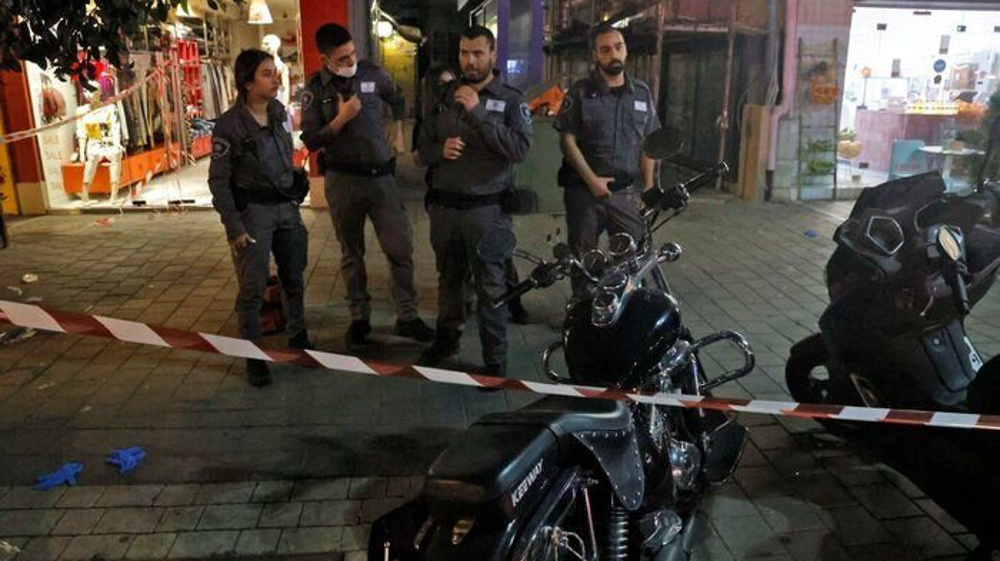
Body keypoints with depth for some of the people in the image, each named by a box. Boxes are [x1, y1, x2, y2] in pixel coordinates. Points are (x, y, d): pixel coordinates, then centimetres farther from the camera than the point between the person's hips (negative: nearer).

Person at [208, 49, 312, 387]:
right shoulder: (230, 124, -12)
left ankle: (298, 339, 32)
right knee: (253, 287, -4)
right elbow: (218, 180, -10)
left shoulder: (279, 113, 5)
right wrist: (234, 227, -15)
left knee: (294, 279, 13)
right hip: (252, 210, -5)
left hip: (286, 207, 6)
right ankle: (253, 356, 9)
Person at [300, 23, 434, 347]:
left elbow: (397, 100, 21)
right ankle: (359, 317, 24)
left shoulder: (372, 73, 0)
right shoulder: (315, 88, -5)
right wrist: (341, 119, -18)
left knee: (401, 248, -1)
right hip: (343, 180, -1)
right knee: (351, 252, 10)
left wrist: (398, 135, 16)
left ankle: (407, 317, 12)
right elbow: (310, 141, -9)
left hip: (380, 174, 1)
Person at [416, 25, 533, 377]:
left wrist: (478, 112, -21)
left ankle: (495, 359, 10)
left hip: (486, 210, -4)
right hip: (443, 206, 4)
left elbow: (520, 150, -18)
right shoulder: (444, 97, 10)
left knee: (490, 288, -1)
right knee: (449, 279, 19)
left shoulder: (511, 100, -3)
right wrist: (440, 150, -11)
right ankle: (447, 337, 37)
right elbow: (423, 149, 13)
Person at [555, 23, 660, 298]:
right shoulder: (580, 92, -2)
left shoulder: (642, 93, 8)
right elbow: (567, 140, -6)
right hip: (585, 190, -2)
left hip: (627, 191, 2)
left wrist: (648, 186, 4)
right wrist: (592, 180, -13)